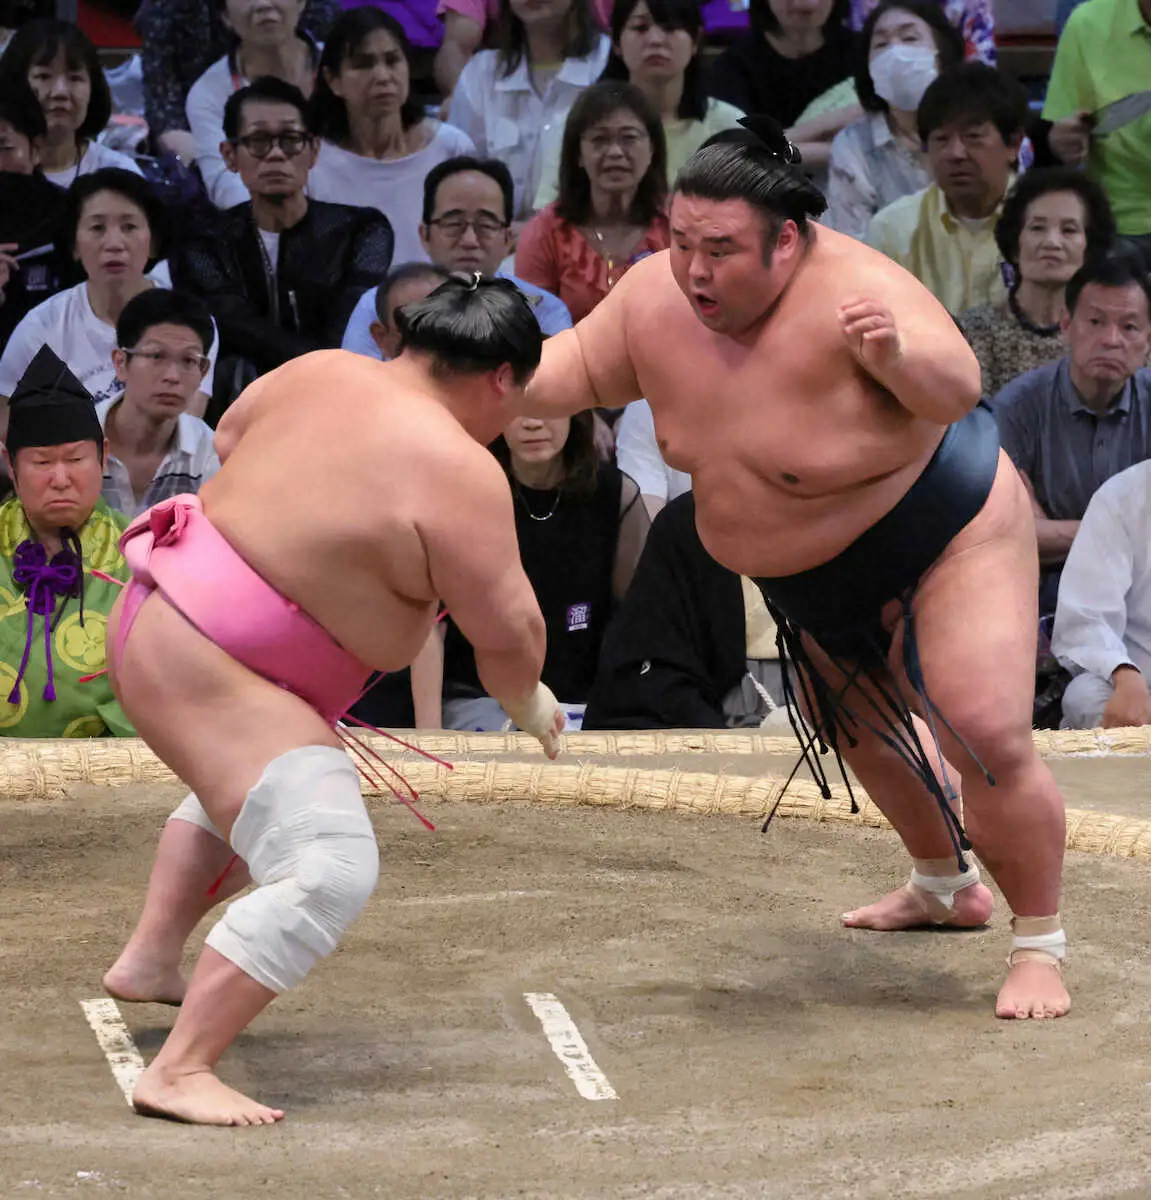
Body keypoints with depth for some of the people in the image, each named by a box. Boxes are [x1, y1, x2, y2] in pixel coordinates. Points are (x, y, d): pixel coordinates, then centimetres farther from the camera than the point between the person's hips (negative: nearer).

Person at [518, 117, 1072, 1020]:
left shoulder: (854, 293, -35)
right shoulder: (656, 297, -15)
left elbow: (957, 390, -47)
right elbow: (573, 372, -1)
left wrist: (899, 357, -68)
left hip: (946, 532, -8)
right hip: (816, 574, 8)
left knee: (987, 737, -19)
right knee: (862, 727, 25)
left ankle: (1040, 947, -4)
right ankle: (948, 886, 50)